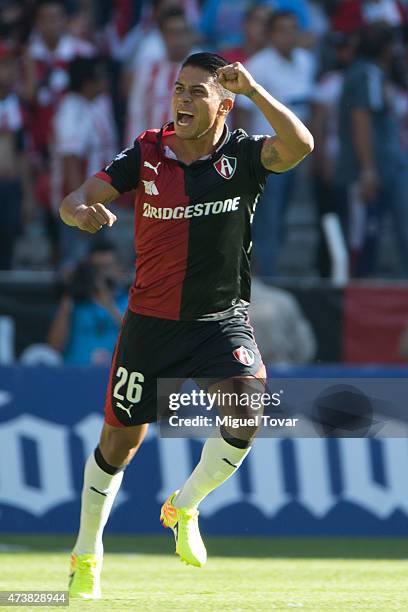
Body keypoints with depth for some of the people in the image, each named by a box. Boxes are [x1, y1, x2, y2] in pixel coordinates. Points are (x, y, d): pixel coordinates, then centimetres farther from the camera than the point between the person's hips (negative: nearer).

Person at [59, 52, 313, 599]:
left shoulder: (242, 154, -7)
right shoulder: (147, 154, -4)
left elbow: (300, 146, -27)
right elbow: (77, 199, -7)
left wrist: (252, 89, -33)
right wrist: (80, 211, -31)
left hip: (222, 319, -1)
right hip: (151, 321, 1)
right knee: (120, 441, 8)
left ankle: (184, 508, 1)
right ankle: (87, 554, 31)